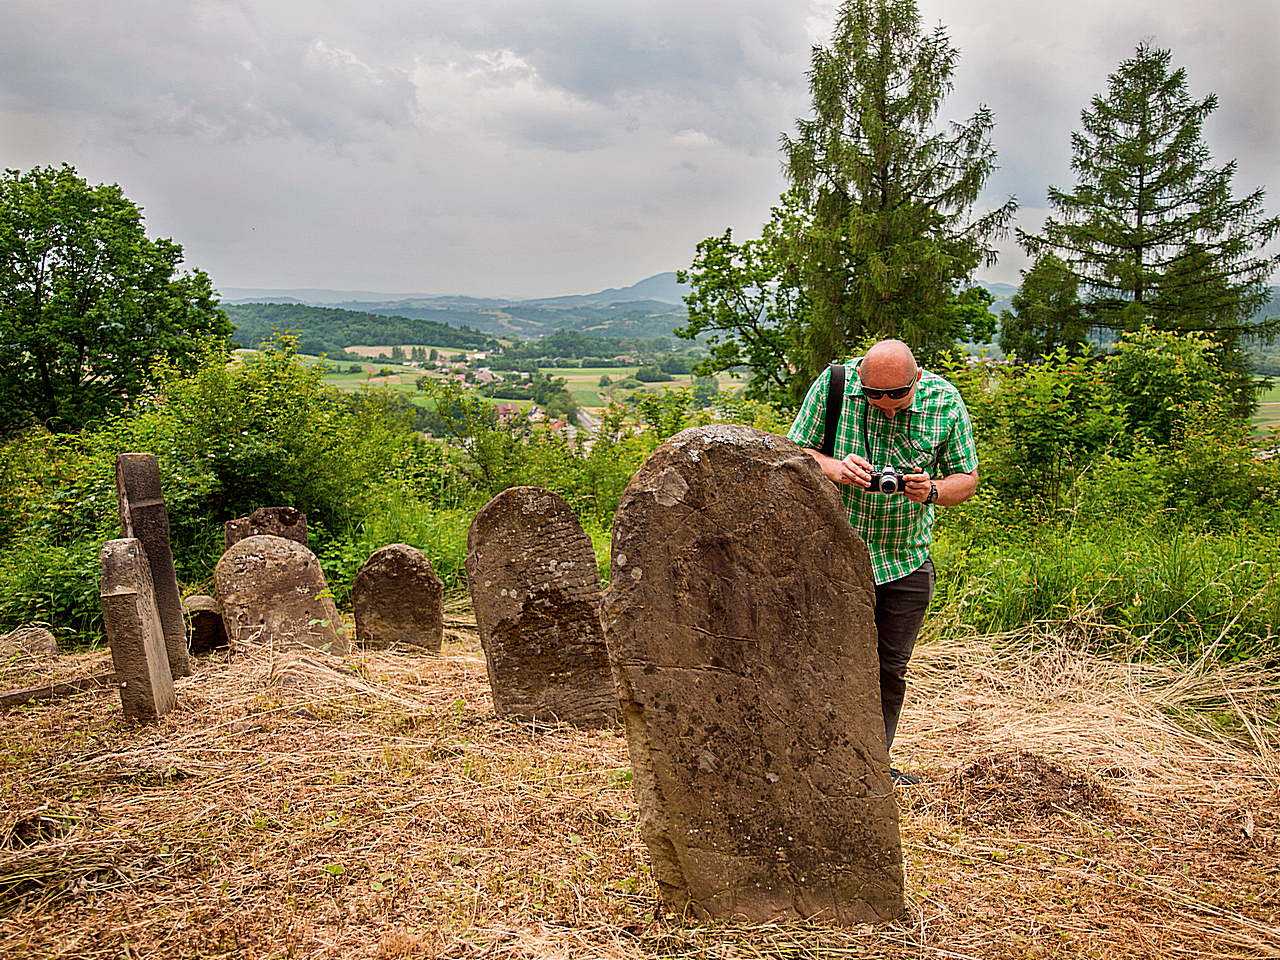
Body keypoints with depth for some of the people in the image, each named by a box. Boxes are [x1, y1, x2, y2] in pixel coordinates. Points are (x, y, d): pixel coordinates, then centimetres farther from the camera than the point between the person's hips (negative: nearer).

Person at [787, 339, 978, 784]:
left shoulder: (945, 402, -7)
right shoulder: (833, 384, -12)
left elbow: (967, 479, 0)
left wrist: (932, 490, -22)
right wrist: (834, 469, -27)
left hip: (908, 559, 3)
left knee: (891, 670, 11)